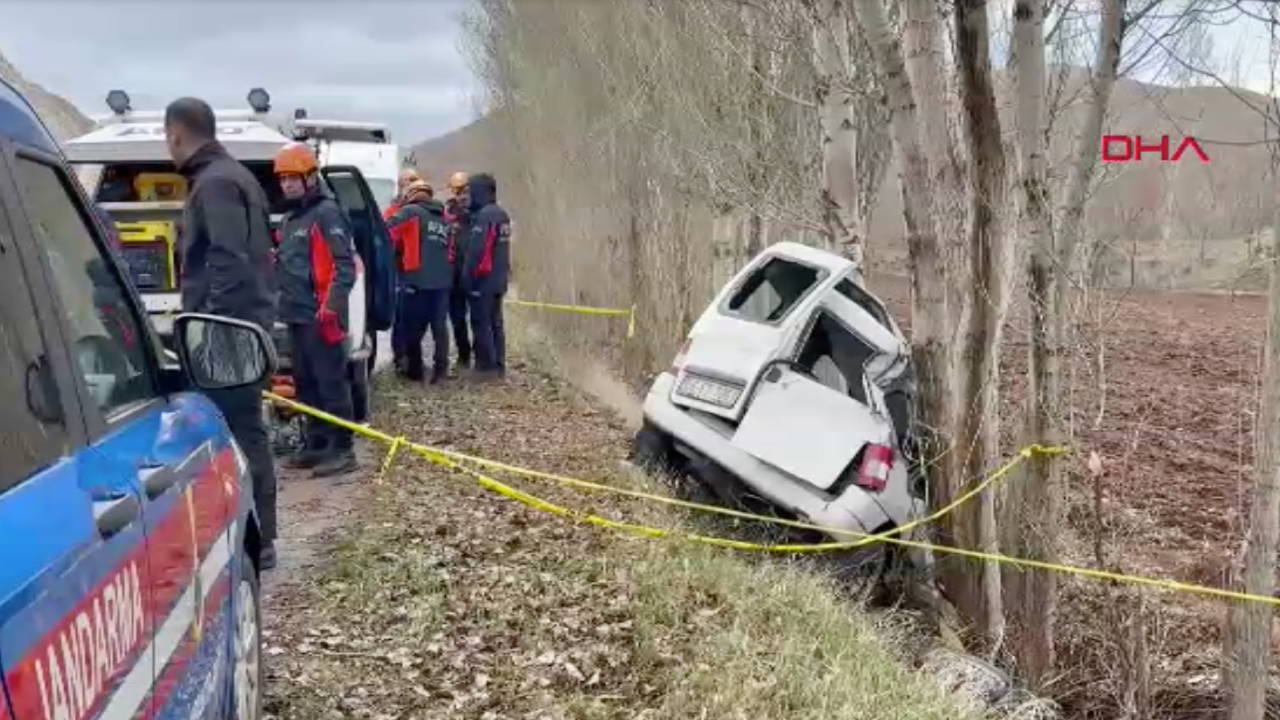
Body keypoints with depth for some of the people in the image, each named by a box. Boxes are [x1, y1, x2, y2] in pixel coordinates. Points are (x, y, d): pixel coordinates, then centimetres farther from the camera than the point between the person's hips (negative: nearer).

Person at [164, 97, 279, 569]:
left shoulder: (214, 183, -13)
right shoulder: (231, 175, 19)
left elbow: (229, 263, -22)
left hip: (229, 330, -10)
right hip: (240, 325, 10)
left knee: (239, 431, -6)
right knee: (242, 429, 13)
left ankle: (257, 541, -1)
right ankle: (251, 534, 22)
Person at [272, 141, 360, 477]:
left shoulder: (326, 213, -9)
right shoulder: (289, 218, 19)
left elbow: (345, 265, -17)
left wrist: (331, 306, -23)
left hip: (320, 317, -10)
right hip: (296, 316, 10)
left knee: (331, 383, -7)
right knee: (306, 384, 14)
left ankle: (342, 449, -3)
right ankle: (316, 444, 22)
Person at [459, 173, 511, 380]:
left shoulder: (484, 215, -18)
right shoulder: (502, 215, 13)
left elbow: (475, 251, -20)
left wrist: (468, 277, -15)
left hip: (482, 280, -9)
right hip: (498, 280, 9)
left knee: (481, 325, -3)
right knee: (495, 323, 14)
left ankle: (487, 367, 0)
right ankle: (499, 365, 19)